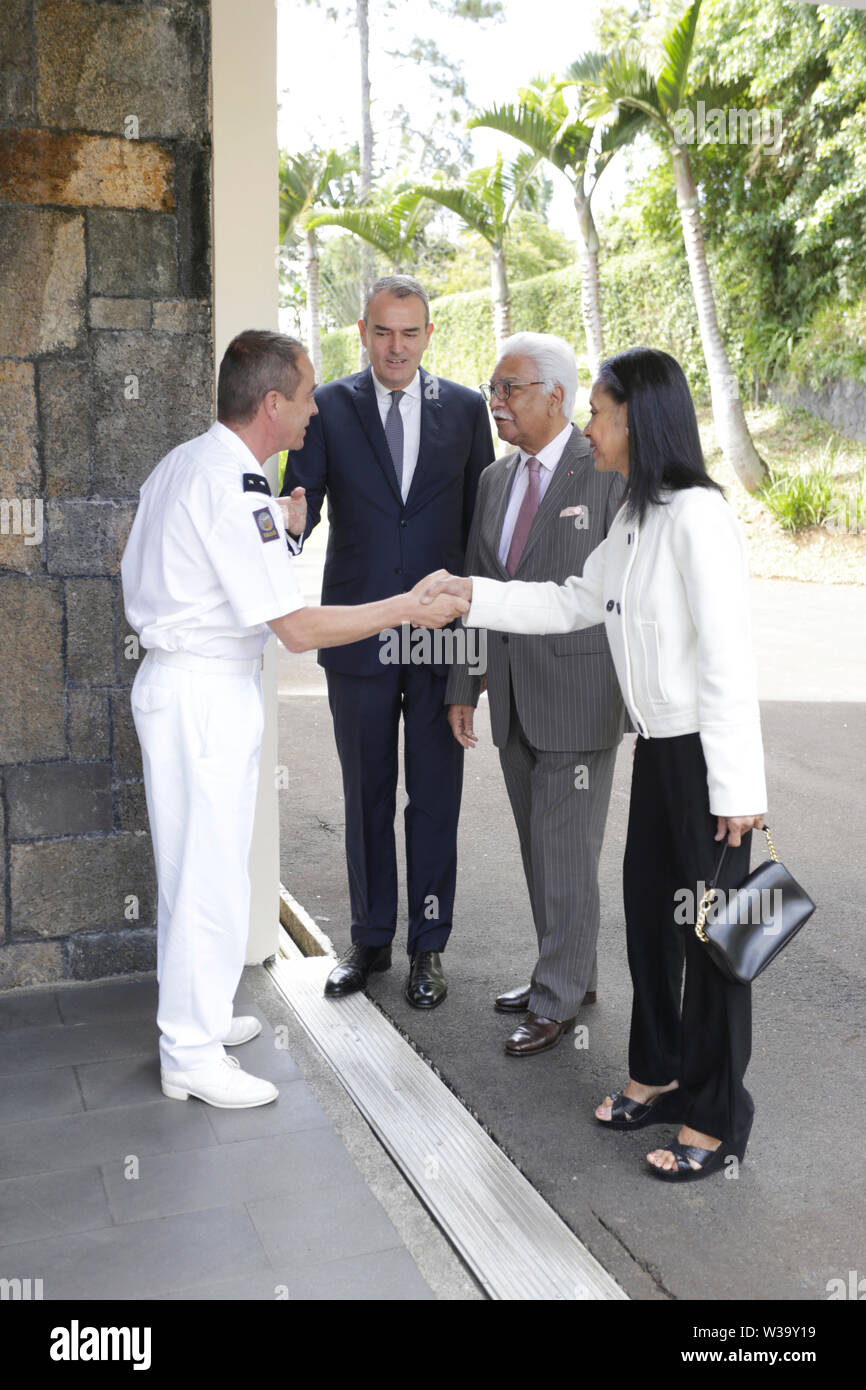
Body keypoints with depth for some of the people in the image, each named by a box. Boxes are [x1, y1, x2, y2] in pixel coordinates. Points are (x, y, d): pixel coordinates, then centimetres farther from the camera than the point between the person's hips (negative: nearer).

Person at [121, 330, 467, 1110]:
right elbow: (299, 628, -24)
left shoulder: (184, 463, 9)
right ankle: (193, 1055, 12)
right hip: (204, 696, -10)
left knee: (196, 865, 19)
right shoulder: (235, 489, -22)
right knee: (210, 874, -1)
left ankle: (196, 1015, 34)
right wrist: (406, 607, -16)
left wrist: (280, 521, 20)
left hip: (177, 685, 10)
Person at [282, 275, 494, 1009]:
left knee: (435, 797, 8)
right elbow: (300, 502, -4)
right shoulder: (330, 407, 1)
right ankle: (370, 938, 28)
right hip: (358, 636, 0)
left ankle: (428, 946, 22)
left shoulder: (465, 408, 4)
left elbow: (480, 520, 6)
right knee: (366, 795, 12)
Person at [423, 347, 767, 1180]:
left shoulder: (696, 515, -18)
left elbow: (728, 654, -21)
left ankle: (715, 1119, 19)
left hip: (705, 752, -9)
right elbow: (573, 605, 17)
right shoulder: (631, 521, 9)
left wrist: (737, 785, -20)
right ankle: (660, 1073, 36)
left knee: (710, 929, 3)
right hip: (658, 749, 9)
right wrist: (471, 596, 9)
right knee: (648, 914, 17)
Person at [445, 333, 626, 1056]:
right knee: (538, 846, 15)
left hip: (580, 695, -7)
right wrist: (462, 689, 12)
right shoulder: (495, 479, 12)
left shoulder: (609, 473, -9)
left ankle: (558, 999, 16)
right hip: (513, 698, 7)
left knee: (566, 849, 1)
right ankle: (571, 973, 32)